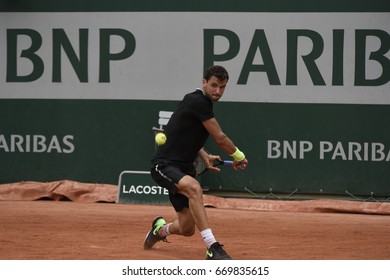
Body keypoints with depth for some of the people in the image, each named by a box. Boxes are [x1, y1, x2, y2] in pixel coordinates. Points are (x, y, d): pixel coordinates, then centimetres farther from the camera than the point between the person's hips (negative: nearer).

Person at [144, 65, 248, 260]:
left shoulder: (202, 103, 13)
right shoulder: (197, 101, -16)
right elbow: (220, 138, -12)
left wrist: (204, 156, 14)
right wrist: (239, 156, 5)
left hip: (182, 169, 10)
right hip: (164, 165, -10)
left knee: (187, 229, 8)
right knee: (194, 187, -40)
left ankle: (160, 228, 44)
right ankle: (212, 248, -47)